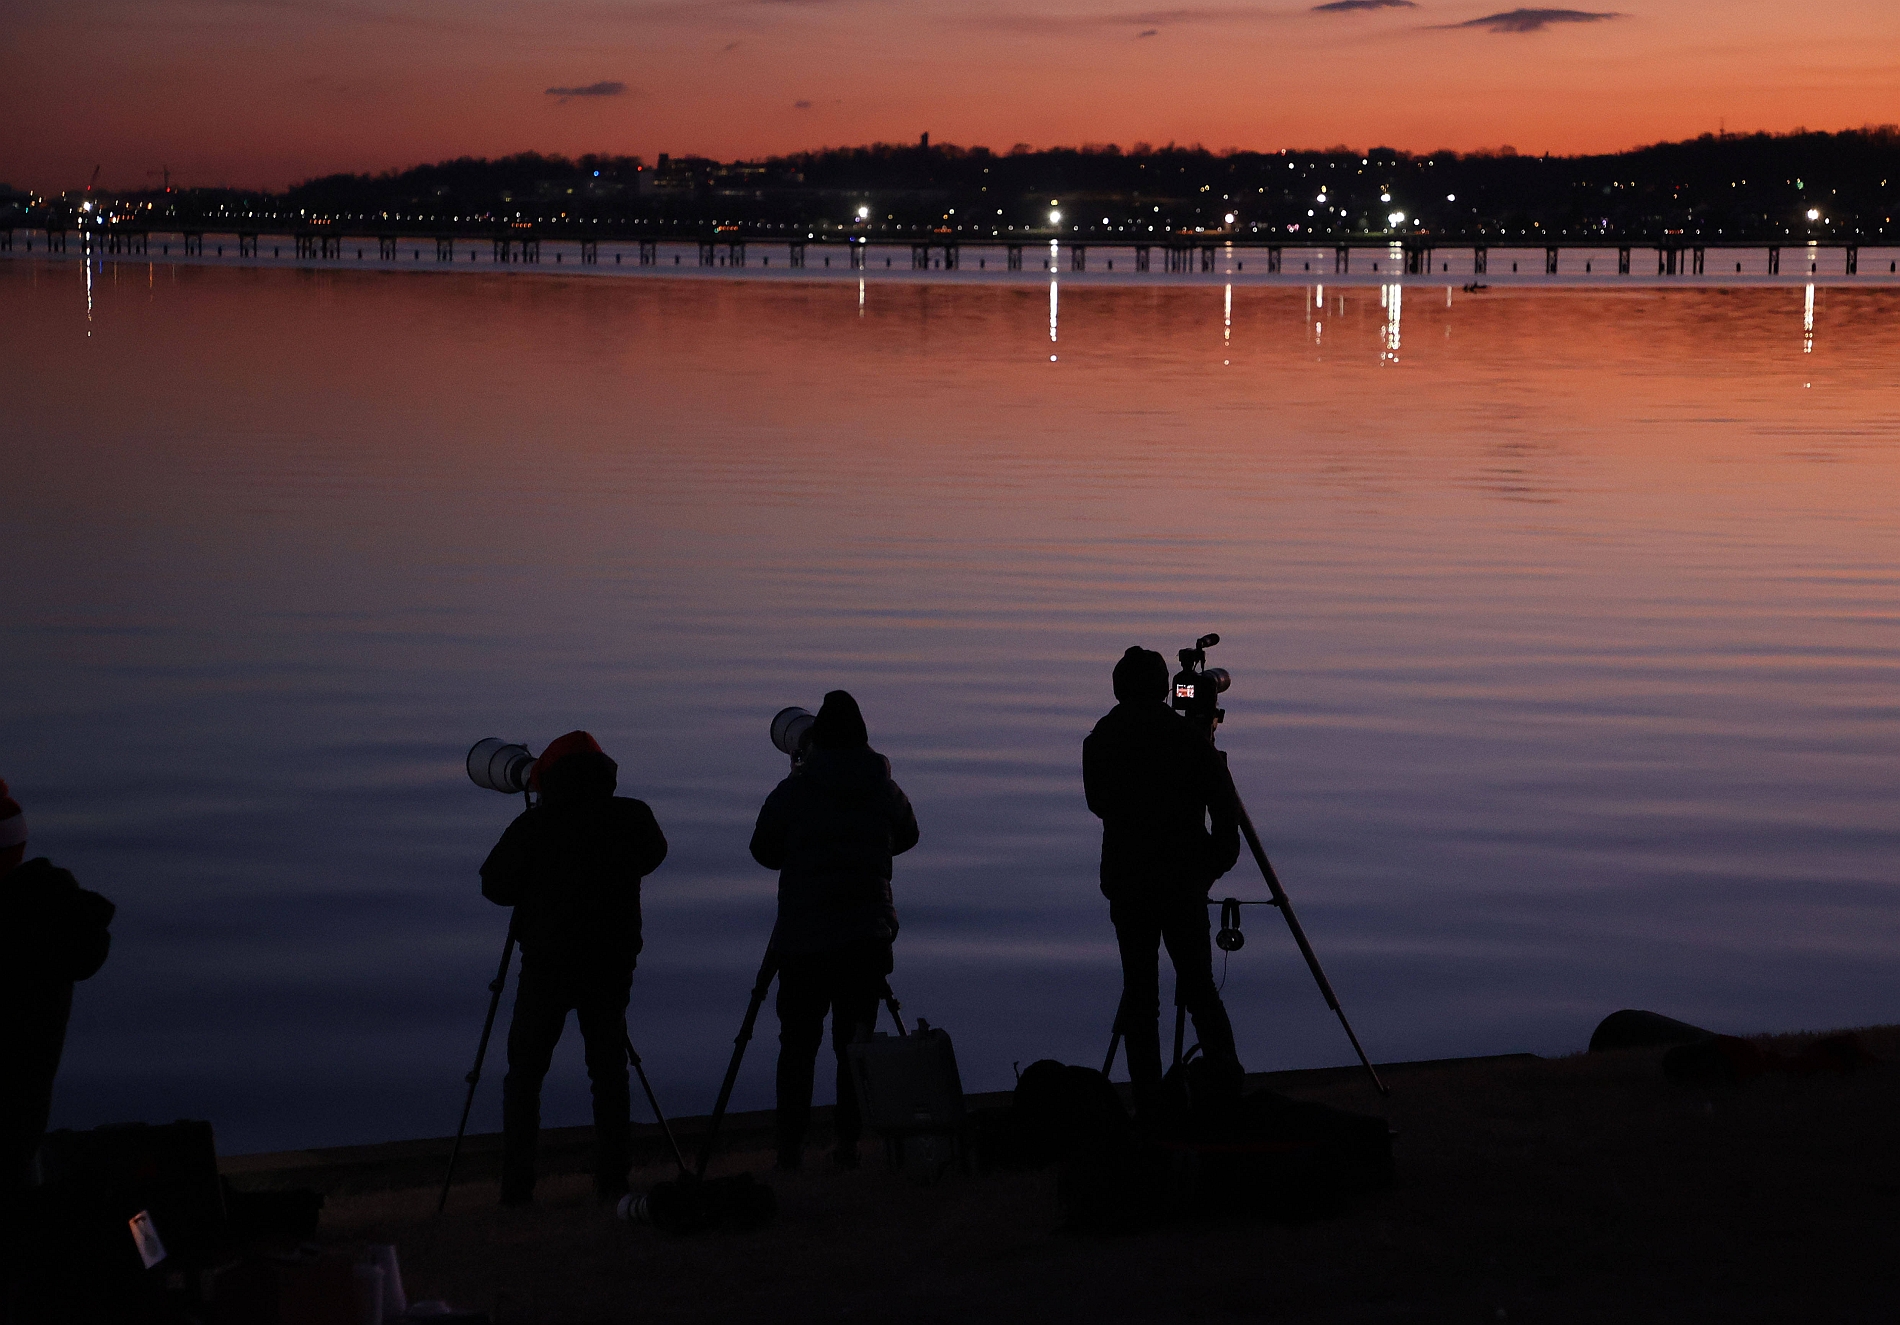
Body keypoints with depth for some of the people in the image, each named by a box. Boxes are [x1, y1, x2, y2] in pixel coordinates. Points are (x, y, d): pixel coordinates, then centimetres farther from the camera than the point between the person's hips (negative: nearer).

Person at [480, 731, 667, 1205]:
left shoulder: (534, 824, -10)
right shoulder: (632, 818, -3)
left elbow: (495, 887, -2)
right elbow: (651, 855, 19)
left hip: (547, 963, -2)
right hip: (612, 963, 2)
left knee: (524, 1074, 8)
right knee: (609, 1072, 12)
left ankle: (516, 1186, 2)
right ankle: (613, 1180, 6)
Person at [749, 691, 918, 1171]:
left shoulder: (793, 791, -5)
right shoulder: (886, 791, 1)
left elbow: (763, 849, 7)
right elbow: (907, 836, 20)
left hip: (803, 937, -2)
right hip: (868, 936, 2)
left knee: (797, 1043, 5)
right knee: (854, 1042, 7)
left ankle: (791, 1146, 0)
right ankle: (849, 1144, 2)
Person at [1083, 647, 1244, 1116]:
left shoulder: (1100, 740, 0)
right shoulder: (1188, 736, -5)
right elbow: (1223, 808, -5)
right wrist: (1216, 862, 7)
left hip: (1125, 880, 1)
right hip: (1183, 880, -1)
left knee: (1139, 993, 5)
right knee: (1198, 985, 9)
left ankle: (1149, 1103, 0)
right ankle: (1228, 1083, -2)